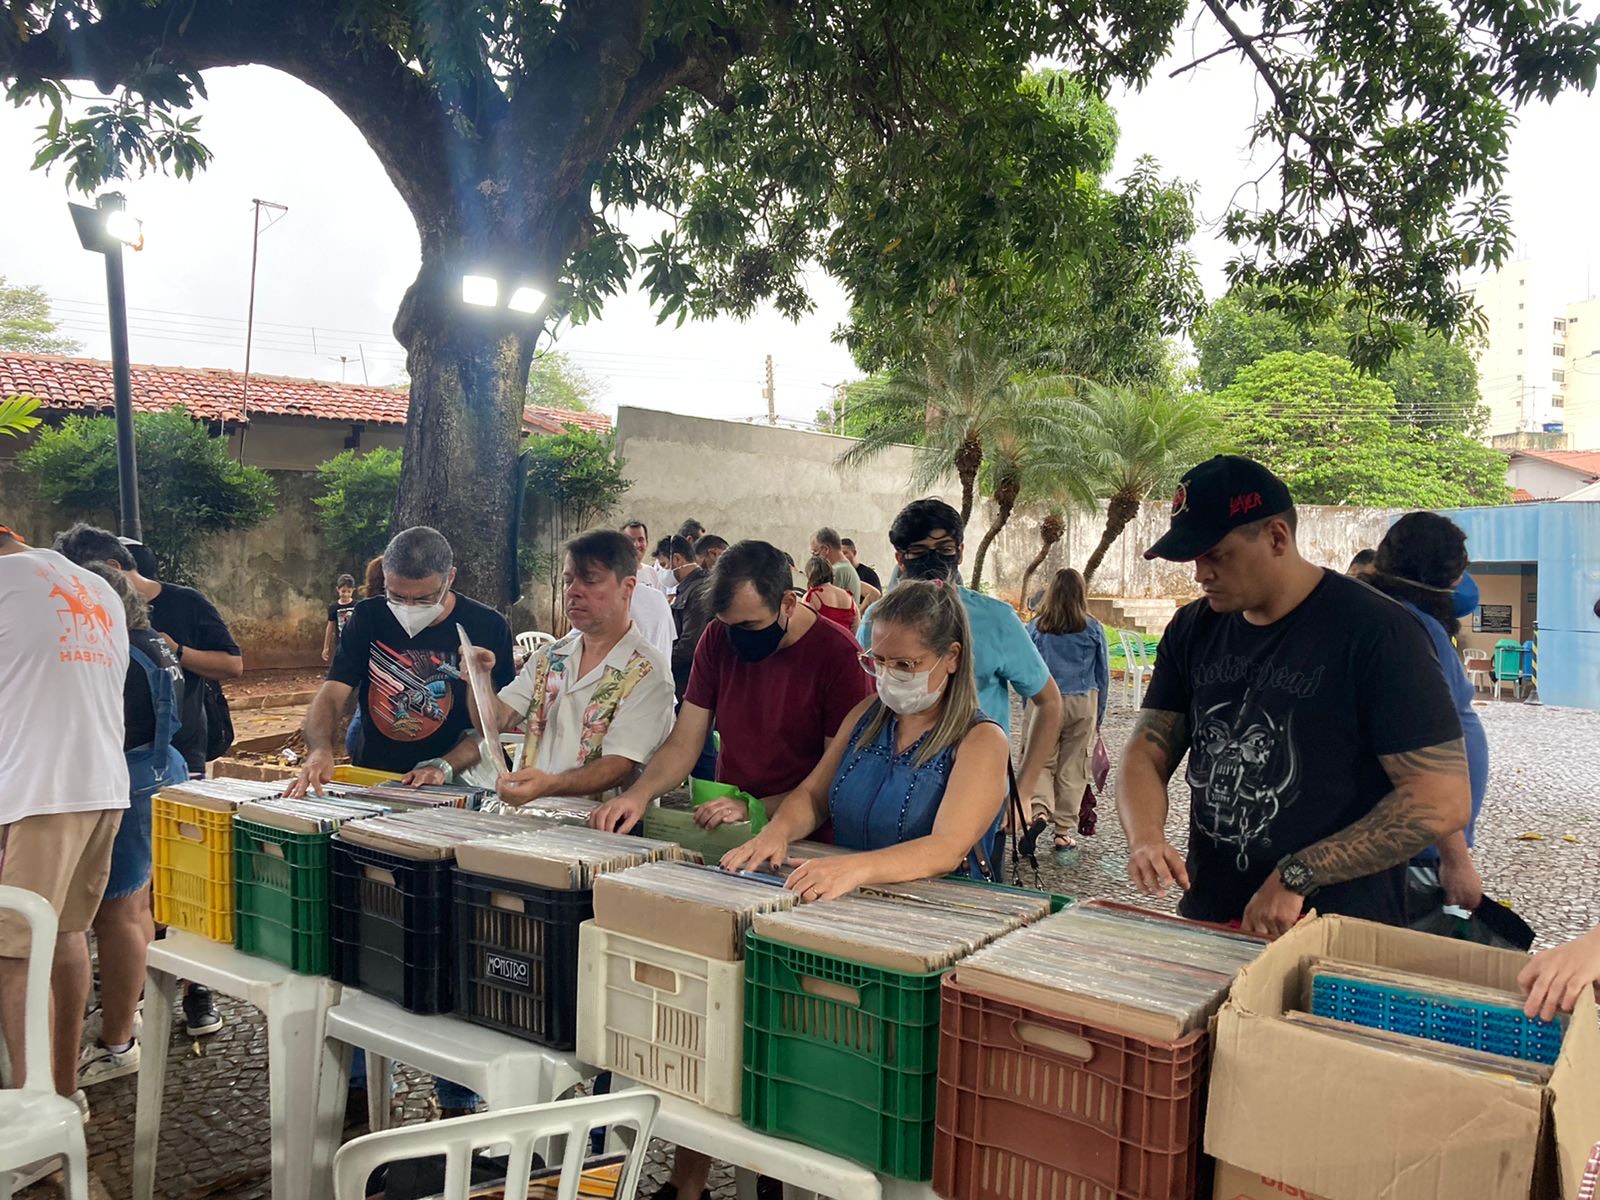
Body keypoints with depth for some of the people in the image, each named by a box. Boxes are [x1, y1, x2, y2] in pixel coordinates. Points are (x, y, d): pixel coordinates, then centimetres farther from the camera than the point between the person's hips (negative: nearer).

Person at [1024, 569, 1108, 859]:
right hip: (1083, 703, 0)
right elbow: (1103, 674, 6)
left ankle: (1039, 810, -14)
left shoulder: (1035, 627, -1)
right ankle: (1064, 832, 12)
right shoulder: (1093, 629, -1)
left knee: (1041, 761, 12)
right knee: (1073, 768, 7)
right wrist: (1098, 714, 16)